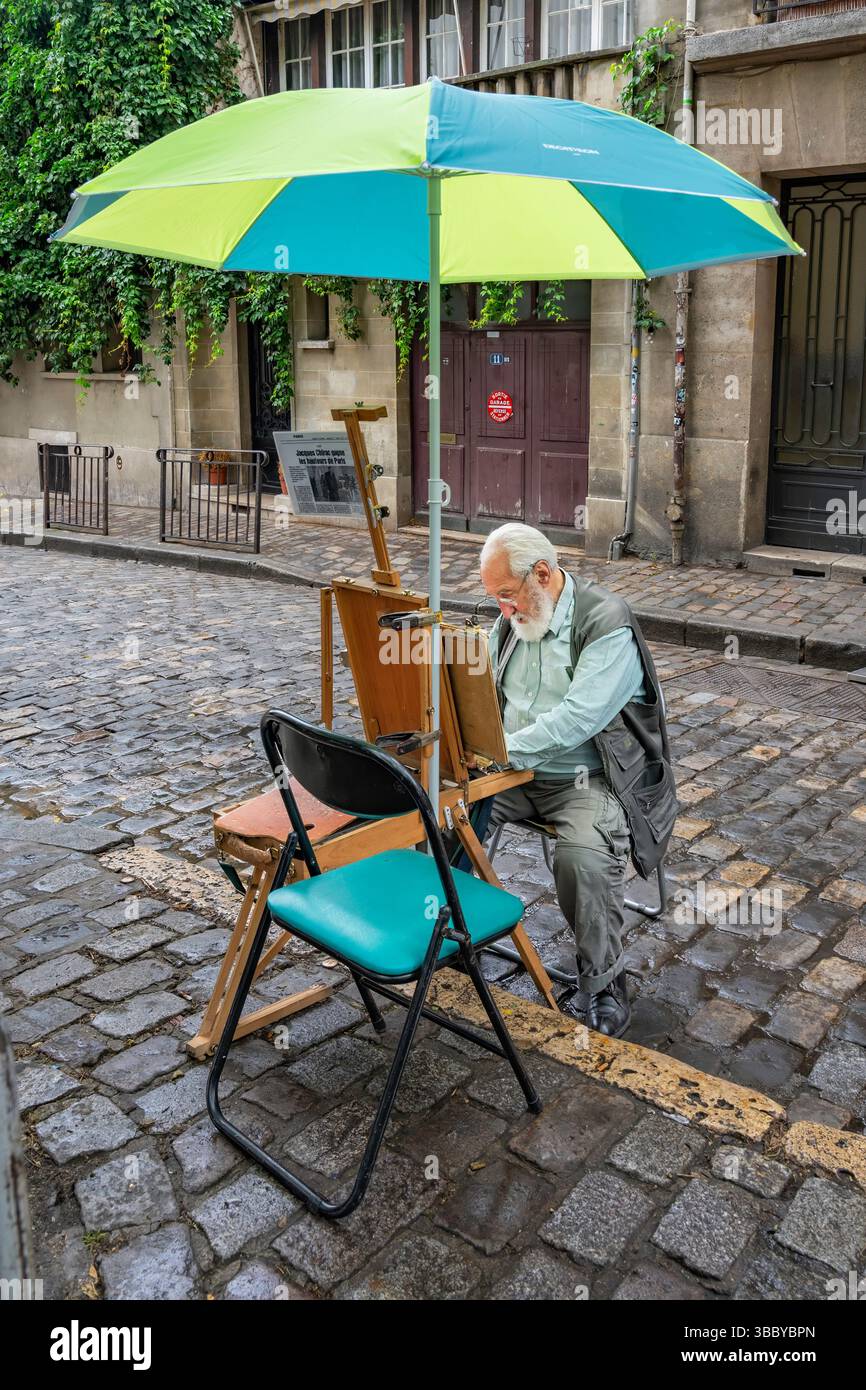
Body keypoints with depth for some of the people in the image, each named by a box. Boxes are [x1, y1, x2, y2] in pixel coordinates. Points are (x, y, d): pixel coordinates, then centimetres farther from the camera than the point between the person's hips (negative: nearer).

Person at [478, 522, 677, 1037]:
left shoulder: (608, 623, -17)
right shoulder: (514, 619, 7)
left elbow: (576, 719, -27)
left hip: (592, 778, -6)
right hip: (518, 771, 7)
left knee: (584, 856, -33)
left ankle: (603, 988, -10)